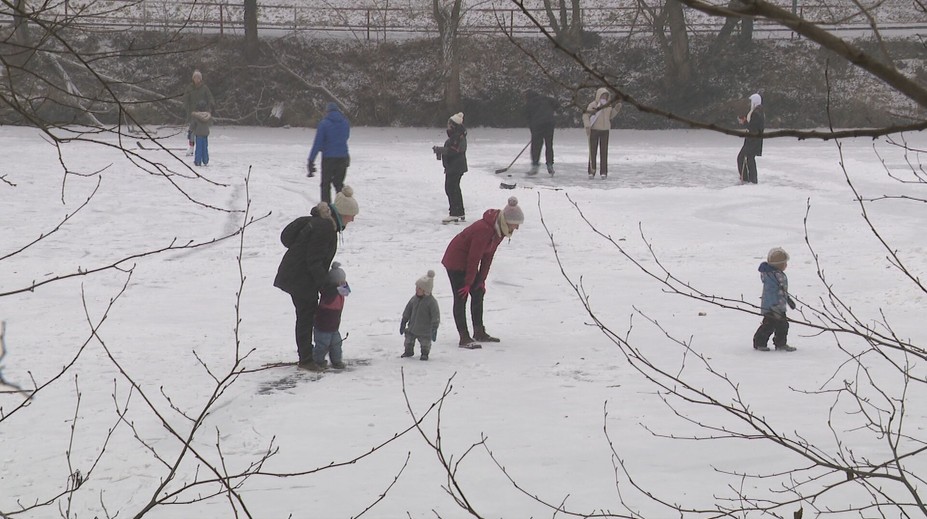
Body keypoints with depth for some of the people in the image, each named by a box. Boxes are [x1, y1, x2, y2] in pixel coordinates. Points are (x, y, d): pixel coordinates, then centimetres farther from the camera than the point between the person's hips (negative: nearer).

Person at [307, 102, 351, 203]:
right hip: (343, 157, 4)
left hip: (328, 158, -4)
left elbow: (317, 143, -12)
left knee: (325, 185, 7)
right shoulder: (346, 122, 3)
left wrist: (311, 160, -9)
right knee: (339, 184, 16)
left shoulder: (324, 123, -10)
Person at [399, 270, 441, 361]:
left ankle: (425, 353, 28)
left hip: (425, 330, -5)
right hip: (412, 327, 5)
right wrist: (403, 322, 10)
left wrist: (434, 329, -18)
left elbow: (435, 316, -17)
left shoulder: (431, 301, -20)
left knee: (425, 342, 3)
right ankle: (408, 351, 39)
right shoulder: (414, 299, -2)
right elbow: (407, 311, 8)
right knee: (409, 340, 16)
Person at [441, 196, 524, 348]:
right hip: (456, 260, -9)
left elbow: (488, 255, 5)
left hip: (467, 262, 9)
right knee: (461, 298, -8)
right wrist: (468, 283, -19)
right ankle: (464, 338, -9)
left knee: (478, 293, 12)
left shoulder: (499, 230, -3)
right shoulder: (484, 230, -32)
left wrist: (481, 280, 6)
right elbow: (474, 257, -26)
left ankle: (479, 332, 22)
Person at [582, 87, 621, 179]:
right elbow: (585, 116, -11)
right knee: (593, 151, -3)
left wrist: (616, 109, -2)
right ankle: (591, 172, 1)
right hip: (594, 130, -3)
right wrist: (587, 126, -24)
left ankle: (604, 172, 1)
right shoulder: (592, 105, -10)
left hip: (604, 131, 3)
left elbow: (610, 116, 12)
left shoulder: (609, 105, 3)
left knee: (604, 151, -1)